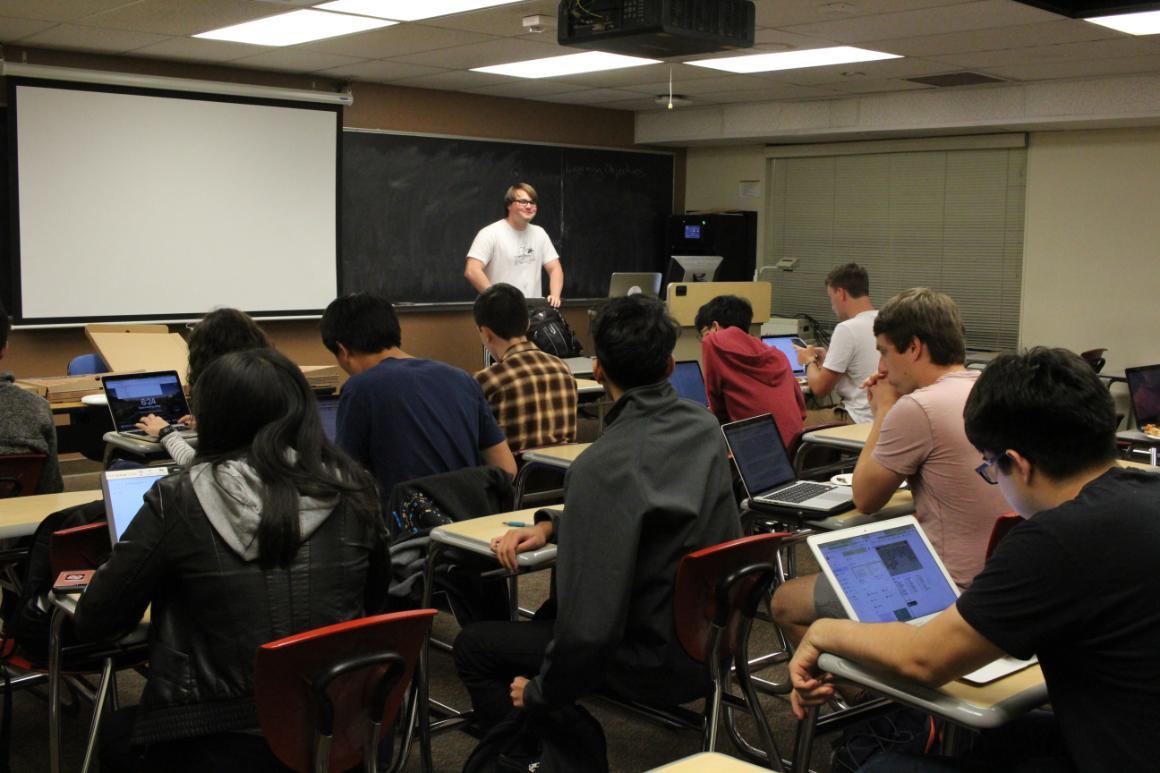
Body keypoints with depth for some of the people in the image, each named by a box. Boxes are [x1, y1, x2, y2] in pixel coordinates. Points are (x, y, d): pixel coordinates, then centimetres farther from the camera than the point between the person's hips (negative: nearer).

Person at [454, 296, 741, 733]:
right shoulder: (704, 427, -3)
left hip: (661, 663, -8)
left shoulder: (604, 466, -29)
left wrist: (540, 693, -11)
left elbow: (590, 625, -28)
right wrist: (552, 524, 5)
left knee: (473, 646, 6)